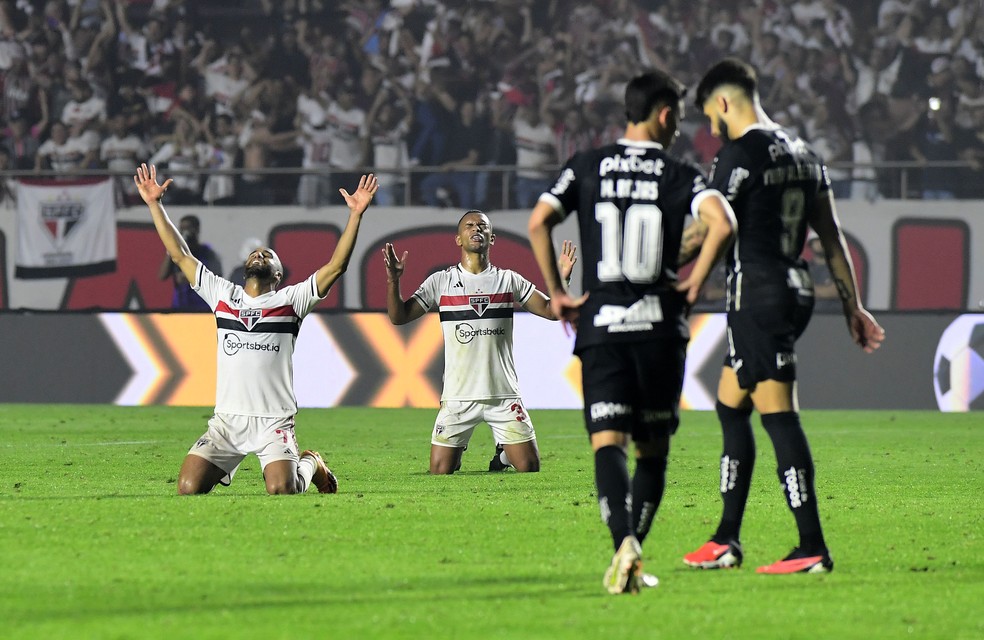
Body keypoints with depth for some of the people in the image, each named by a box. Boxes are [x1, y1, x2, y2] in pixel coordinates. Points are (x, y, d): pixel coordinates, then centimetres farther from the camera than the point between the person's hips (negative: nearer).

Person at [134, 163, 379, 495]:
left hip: (274, 421, -2)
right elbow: (180, 255, 15)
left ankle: (310, 465, 16)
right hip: (227, 420, 2)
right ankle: (224, 467, 23)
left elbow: (336, 266, -2)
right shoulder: (223, 295, 12)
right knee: (188, 488, -14)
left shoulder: (290, 300, 5)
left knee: (281, 490, -21)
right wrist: (155, 205, 12)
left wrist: (355, 214, -10)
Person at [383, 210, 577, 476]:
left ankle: (503, 454, 29)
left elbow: (551, 311, 5)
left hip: (504, 394, 1)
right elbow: (398, 316, 1)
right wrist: (393, 280, -15)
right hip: (458, 397, -1)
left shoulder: (509, 280, 7)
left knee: (529, 467, -5)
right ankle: (457, 452, 29)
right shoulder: (441, 281, 3)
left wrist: (562, 277, -11)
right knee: (440, 471, -6)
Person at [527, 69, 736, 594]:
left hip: (599, 326, 1)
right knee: (653, 450, 13)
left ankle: (624, 543, -30)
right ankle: (633, 557, 10)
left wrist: (556, 291, 6)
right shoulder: (680, 175, 2)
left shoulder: (586, 166, 7)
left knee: (608, 443, -8)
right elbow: (721, 223, -16)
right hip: (659, 325, 0)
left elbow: (538, 222, -4)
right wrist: (695, 281, -3)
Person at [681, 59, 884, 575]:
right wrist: (853, 307, 21)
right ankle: (726, 541, 19)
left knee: (779, 416, -8)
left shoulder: (740, 154, -11)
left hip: (757, 294, -9)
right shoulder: (803, 153, 15)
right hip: (795, 291, 9)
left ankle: (812, 548, -9)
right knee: (730, 408, 16)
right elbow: (832, 237, 17)